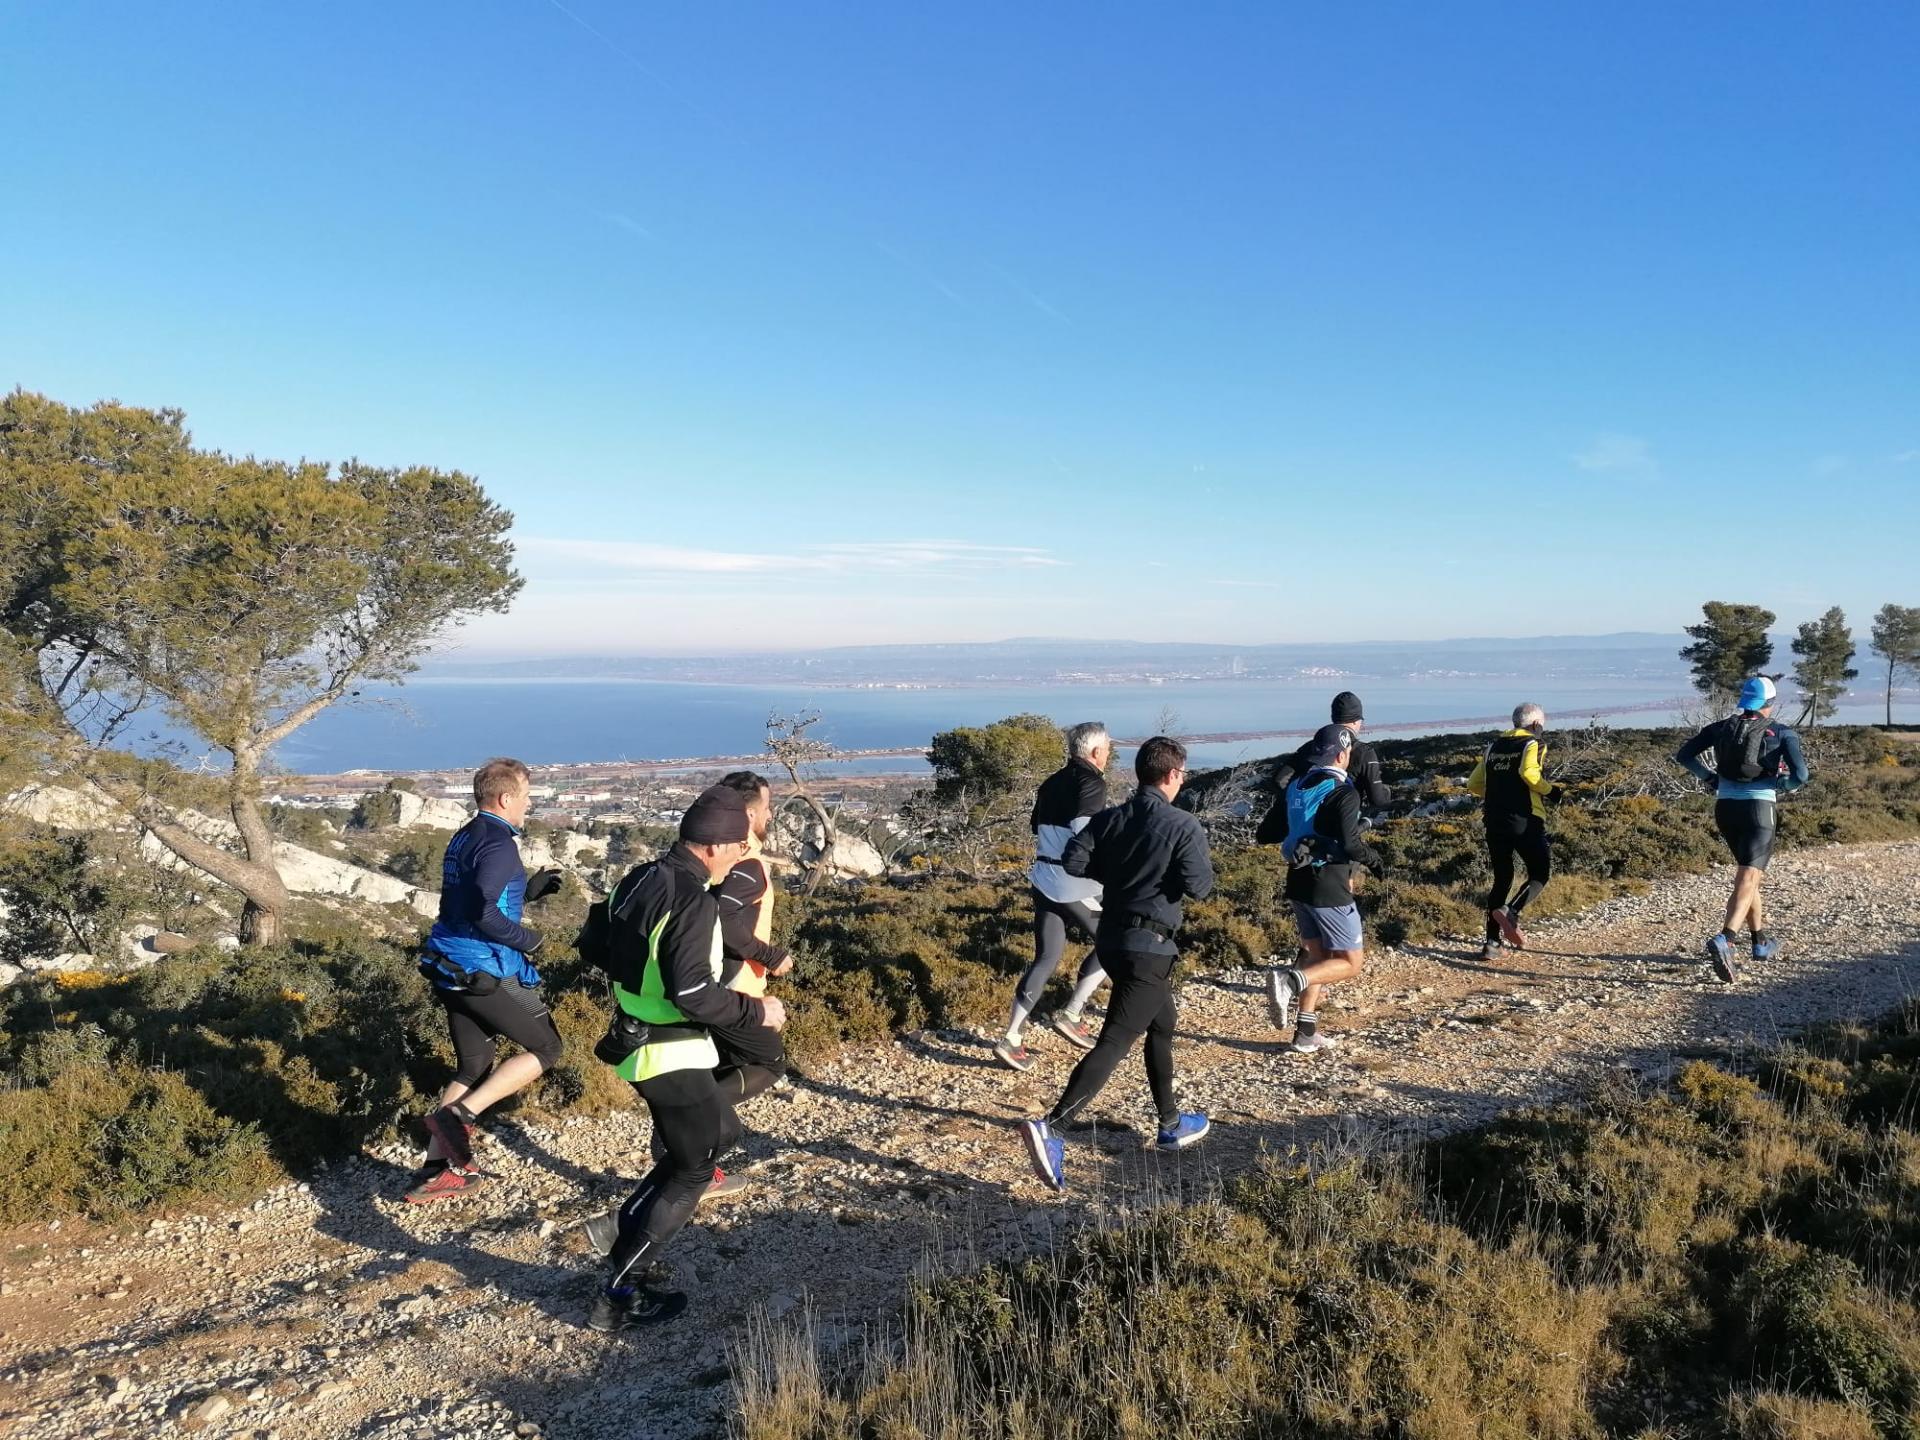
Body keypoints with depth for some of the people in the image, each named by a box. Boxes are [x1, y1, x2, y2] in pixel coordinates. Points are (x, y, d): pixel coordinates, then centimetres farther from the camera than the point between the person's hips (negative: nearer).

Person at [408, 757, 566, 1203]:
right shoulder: (498, 844, -17)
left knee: (472, 1068, 16)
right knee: (546, 1049, 5)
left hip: (450, 969, 9)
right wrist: (526, 940, -12)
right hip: (486, 972, -9)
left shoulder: (463, 838, 14)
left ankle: (435, 1170, 15)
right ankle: (459, 1115, -4)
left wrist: (528, 890, 18)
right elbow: (483, 913, -27)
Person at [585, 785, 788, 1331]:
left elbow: (605, 946, 15)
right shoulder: (694, 900, -24)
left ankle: (630, 1232, 27)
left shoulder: (637, 881, 4)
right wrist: (755, 1011, -17)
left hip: (635, 1038, 9)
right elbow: (691, 991, -29)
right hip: (672, 1055, -9)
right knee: (694, 1170, 7)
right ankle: (619, 1294, 11)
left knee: (722, 1133, 23)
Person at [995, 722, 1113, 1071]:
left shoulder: (1052, 783, 14)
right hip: (1075, 885, -7)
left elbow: (1037, 826, 20)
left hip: (1043, 881, 7)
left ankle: (1011, 1038, 7)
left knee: (1046, 957, 12)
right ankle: (1071, 1014, 10)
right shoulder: (1092, 783, -11)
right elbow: (1083, 832, -25)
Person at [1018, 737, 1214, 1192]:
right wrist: (1202, 863, 5)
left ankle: (1170, 1124, 36)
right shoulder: (1184, 826, -11)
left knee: (1163, 1024, 26)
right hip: (1150, 947, -8)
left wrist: (1114, 870, 10)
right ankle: (1050, 1126, -24)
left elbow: (1072, 861, -5)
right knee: (1115, 1041, -11)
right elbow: (1198, 887, -16)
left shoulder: (1109, 819, 5)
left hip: (1111, 939, 8)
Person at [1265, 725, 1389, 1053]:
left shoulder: (1296, 786, 7)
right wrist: (1374, 859, -3)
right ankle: (1289, 981, -20)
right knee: (1351, 962, 3)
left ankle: (1306, 1034, 15)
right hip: (1329, 889, -7)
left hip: (1298, 883, 8)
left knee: (1319, 955, 18)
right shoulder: (1343, 793, -15)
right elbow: (1350, 844, -22)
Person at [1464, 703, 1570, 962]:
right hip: (1525, 822, -6)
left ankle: (1492, 942, 9)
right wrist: (1551, 791, -6)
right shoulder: (1534, 744, -1)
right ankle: (1511, 912, -18)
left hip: (1495, 822, 6)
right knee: (1541, 873, 7)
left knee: (1502, 879, 14)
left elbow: (1474, 784, 13)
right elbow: (1528, 773, -21)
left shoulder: (1493, 747, 16)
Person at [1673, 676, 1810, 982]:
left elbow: (1683, 755, 3)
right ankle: (1724, 940, -32)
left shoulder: (1721, 727, 8)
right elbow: (1800, 775, -12)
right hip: (1758, 808, -4)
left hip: (1725, 807, 4)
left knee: (1747, 871, 24)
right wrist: (1782, 788, 8)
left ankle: (1761, 941, 31)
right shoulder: (1781, 733, 0)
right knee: (1748, 879, -10)